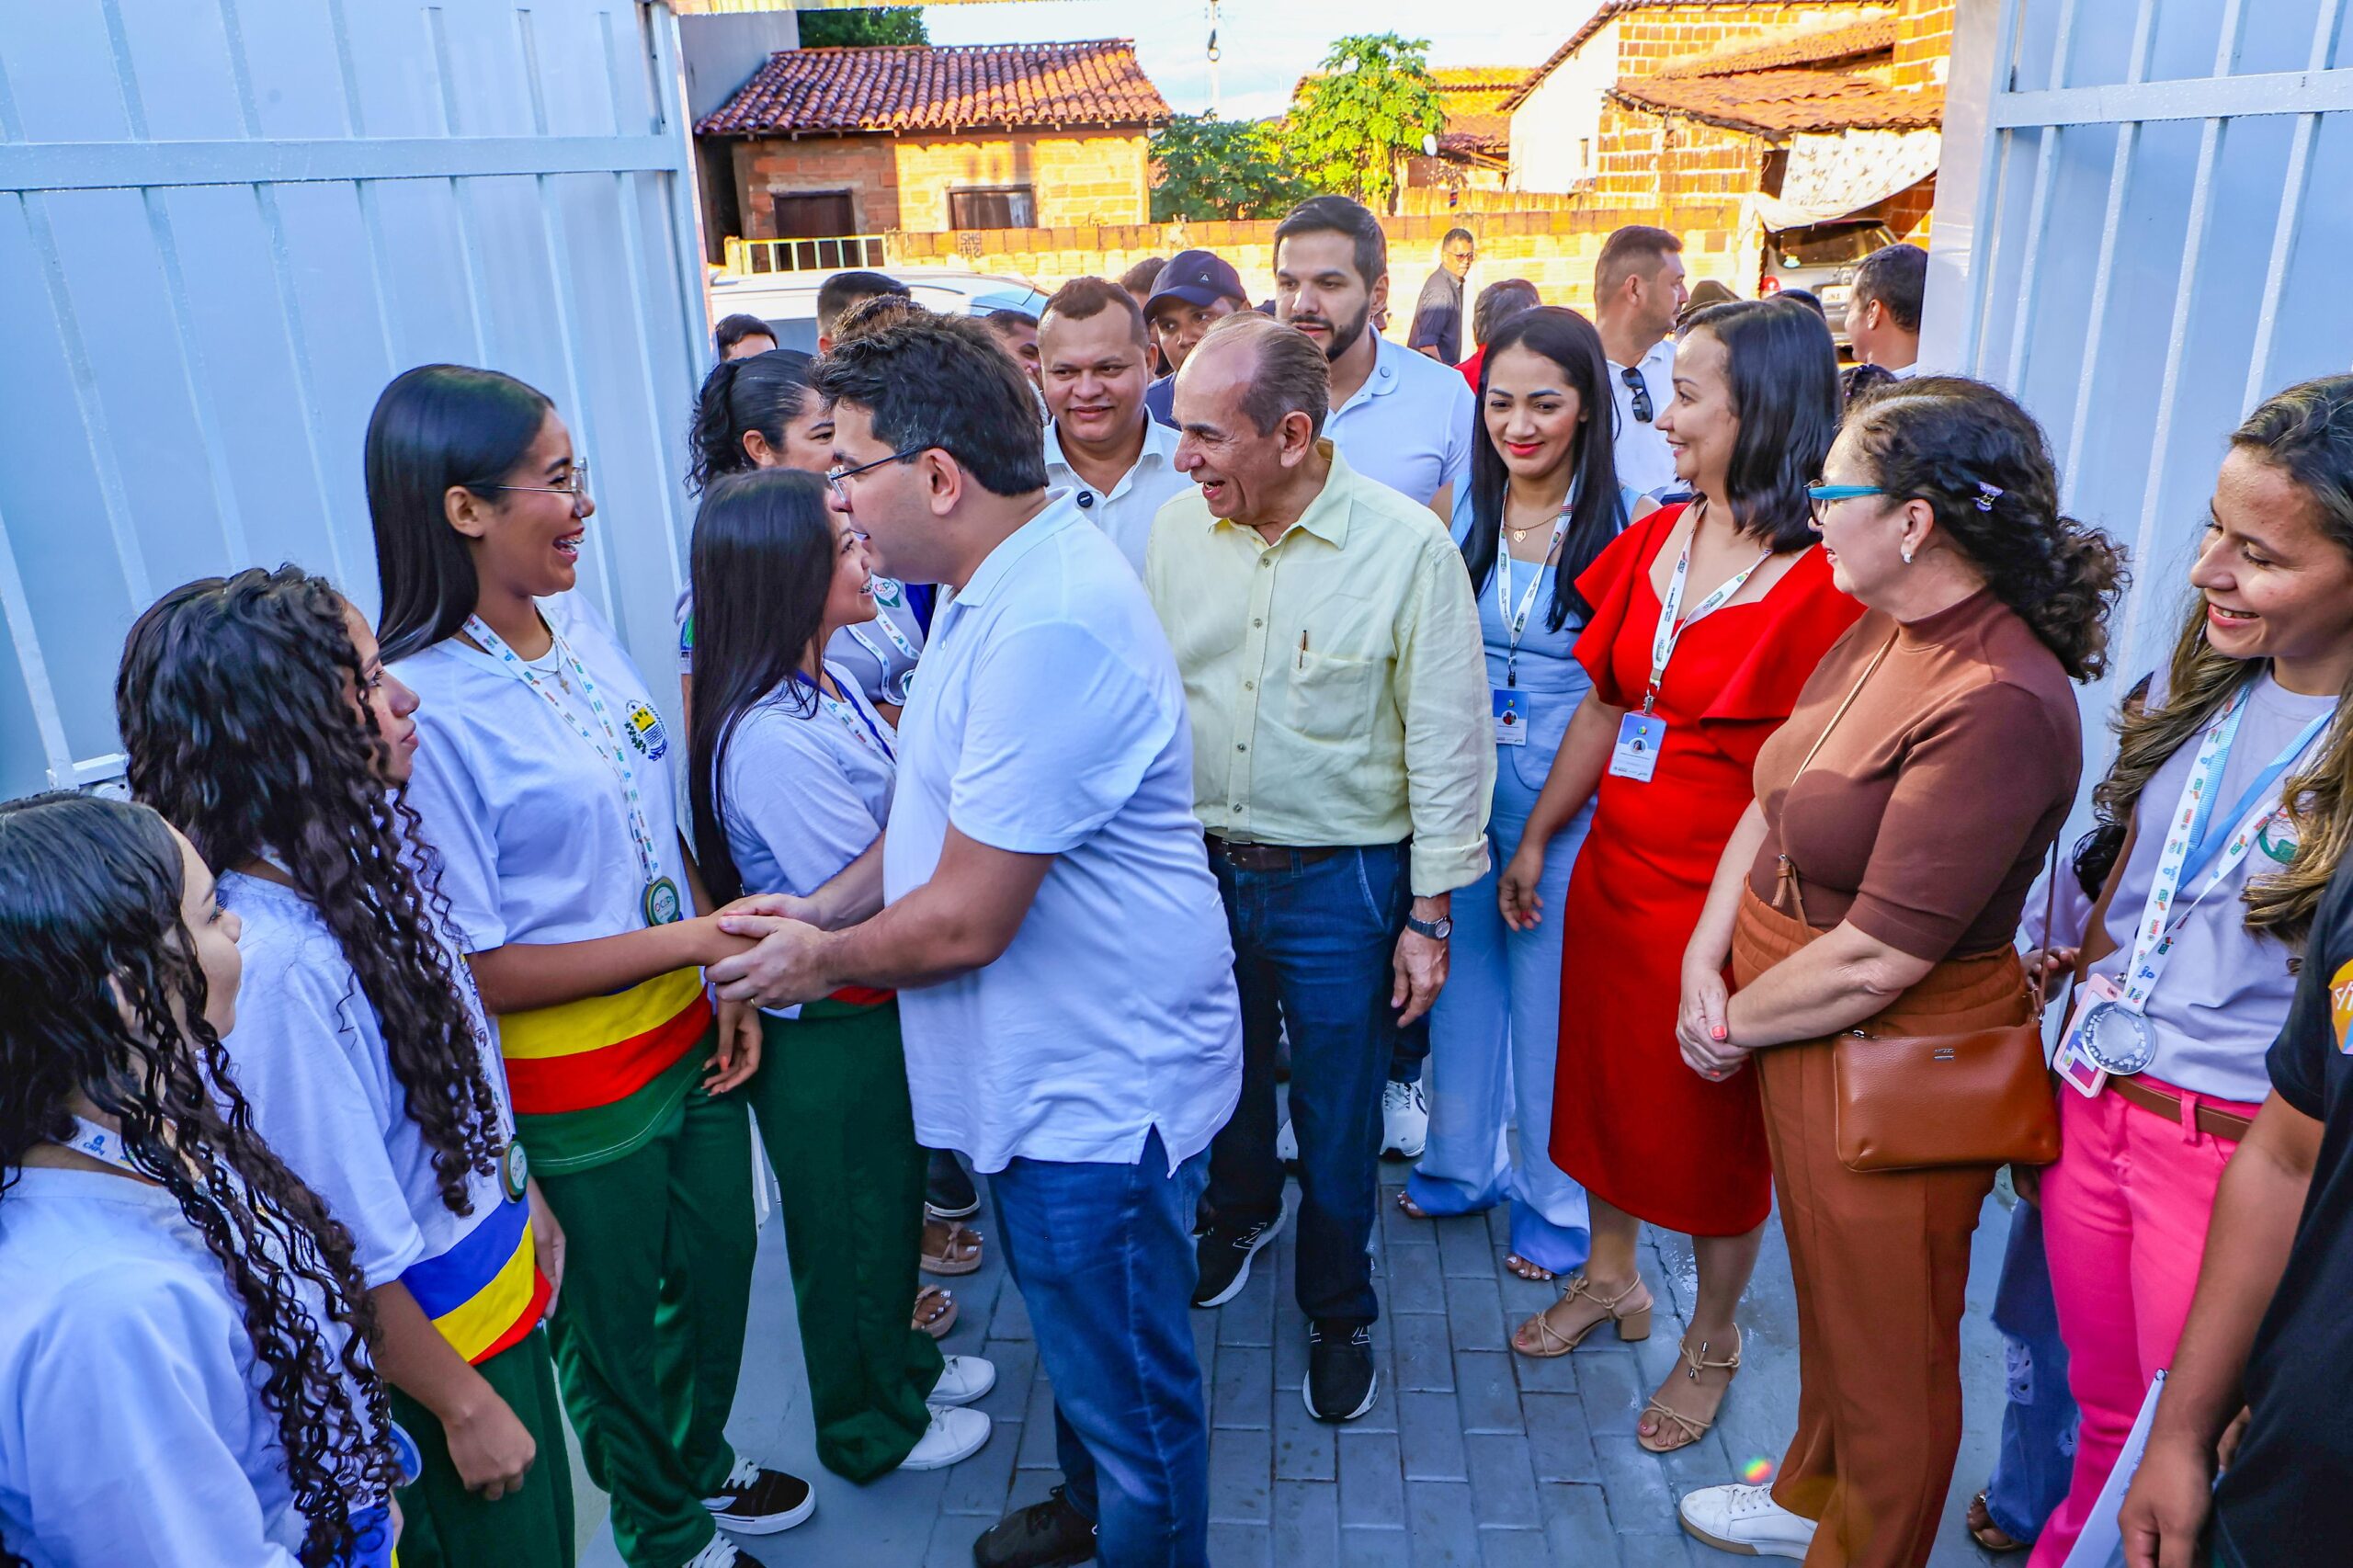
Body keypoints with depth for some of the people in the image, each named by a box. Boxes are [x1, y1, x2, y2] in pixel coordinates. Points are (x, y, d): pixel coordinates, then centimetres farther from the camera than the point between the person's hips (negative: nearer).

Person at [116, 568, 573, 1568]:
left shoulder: (366, 850, -8)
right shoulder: (274, 959, -33)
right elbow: (350, 1248, -25)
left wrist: (523, 1190, 16)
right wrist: (463, 1403, -13)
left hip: (499, 1275, 7)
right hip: (429, 1330, -7)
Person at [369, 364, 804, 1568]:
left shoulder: (584, 634, -1)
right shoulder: (420, 709, -23)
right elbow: (469, 968, -21)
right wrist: (683, 942, -20)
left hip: (689, 1035, 6)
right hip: (575, 1089, -6)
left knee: (716, 1271, 24)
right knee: (617, 1321, 18)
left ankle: (703, 1468, 52)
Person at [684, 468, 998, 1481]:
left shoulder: (827, 683, -1)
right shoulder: (769, 739, -31)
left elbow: (901, 806, 8)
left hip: (874, 1012, 9)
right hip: (825, 1030, -9)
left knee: (892, 1198, 28)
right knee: (852, 1226, 15)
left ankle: (898, 1359, 52)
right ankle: (871, 1427, 39)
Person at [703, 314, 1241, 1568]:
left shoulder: (1051, 627, -30)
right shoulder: (997, 583, 6)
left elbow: (965, 920, -26)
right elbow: (946, 809, 16)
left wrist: (821, 962, -8)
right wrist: (823, 908, 4)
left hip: (1102, 1080, -10)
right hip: (1048, 1064, 11)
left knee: (1127, 1384, 12)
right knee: (1077, 1345, 30)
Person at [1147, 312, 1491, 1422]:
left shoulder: (1407, 546, -16)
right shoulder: (1178, 528, -4)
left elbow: (1448, 745, -11)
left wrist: (1429, 918, -9)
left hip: (1340, 879, -3)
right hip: (1200, 862, 4)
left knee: (1337, 1121, 11)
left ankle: (1339, 1317, 37)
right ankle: (1241, 1213, 55)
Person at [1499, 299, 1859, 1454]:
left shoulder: (1823, 584, -18)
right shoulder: (1653, 542, 3)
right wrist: (1534, 841, 14)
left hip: (1722, 905, -6)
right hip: (1611, 874, 6)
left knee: (1714, 1128, 12)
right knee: (1602, 1079, 20)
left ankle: (1712, 1340, 36)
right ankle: (1610, 1278, 45)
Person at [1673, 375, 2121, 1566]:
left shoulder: (1996, 703, -28)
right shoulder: (1882, 630, 0)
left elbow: (1875, 959, -26)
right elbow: (1769, 800, 5)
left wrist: (1733, 1023, -12)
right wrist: (1705, 957, -6)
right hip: (1799, 1033, 9)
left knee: (1884, 1345, 15)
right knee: (1825, 1290, 28)